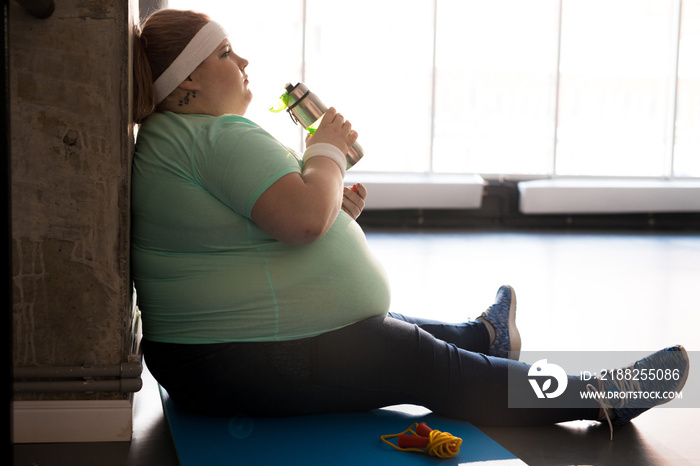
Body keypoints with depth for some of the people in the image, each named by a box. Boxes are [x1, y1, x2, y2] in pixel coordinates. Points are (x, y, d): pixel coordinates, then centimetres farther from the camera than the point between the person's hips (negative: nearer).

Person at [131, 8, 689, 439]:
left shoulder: (165, 139, 16)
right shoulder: (219, 135, -20)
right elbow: (305, 217, -30)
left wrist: (334, 211, 11)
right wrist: (328, 150, -11)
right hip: (260, 366, -10)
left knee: (394, 332, 26)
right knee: (427, 364, -4)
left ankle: (486, 335, 50)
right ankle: (603, 398, 5)